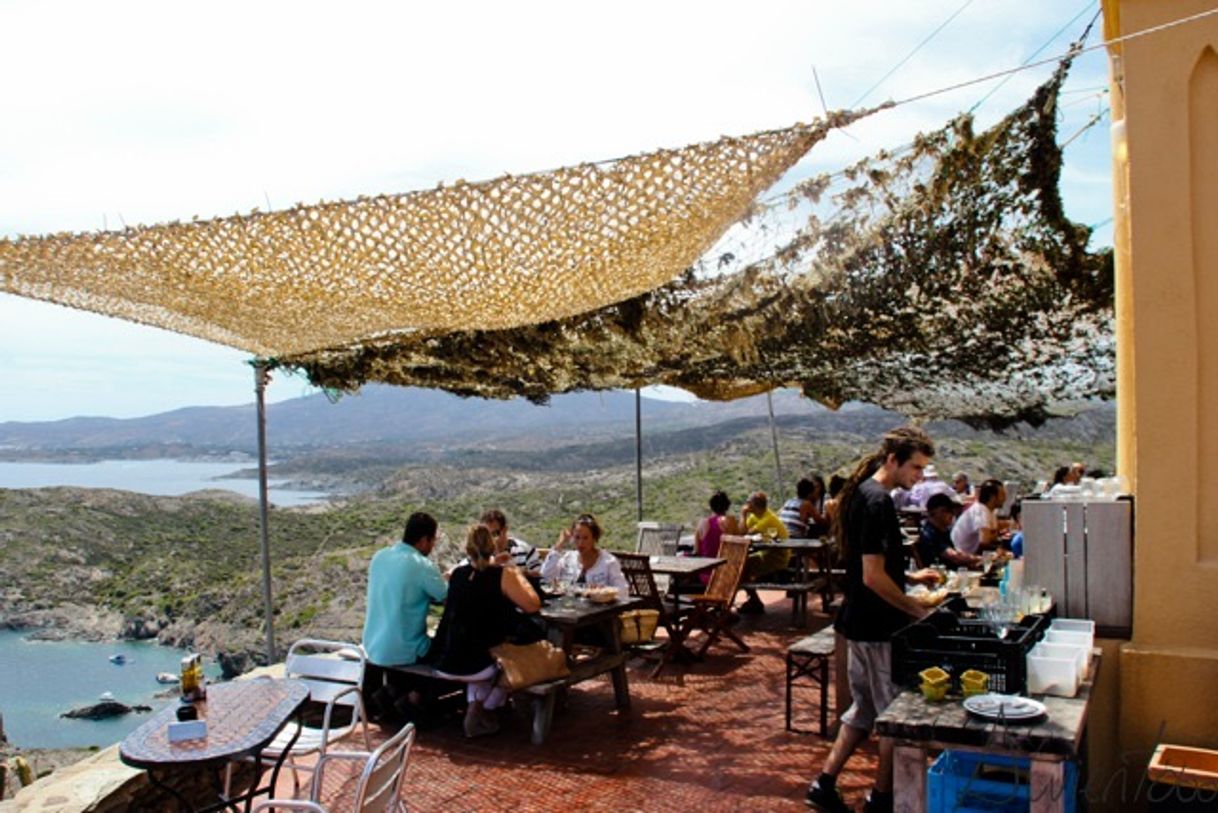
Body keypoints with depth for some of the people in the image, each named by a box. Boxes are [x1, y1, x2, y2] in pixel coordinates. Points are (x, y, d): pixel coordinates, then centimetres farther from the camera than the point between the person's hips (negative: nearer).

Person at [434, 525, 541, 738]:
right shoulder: (503, 575, -11)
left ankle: (474, 710, 26)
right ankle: (481, 713, 27)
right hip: (477, 665, -5)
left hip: (444, 664, 5)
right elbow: (533, 605, -9)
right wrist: (519, 576, 5)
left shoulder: (457, 574, 6)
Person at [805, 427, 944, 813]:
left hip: (859, 623, 10)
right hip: (879, 627, -10)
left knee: (864, 709, 18)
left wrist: (909, 577, 13)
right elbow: (873, 578, -23)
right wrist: (918, 609, -14)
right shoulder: (878, 502, -21)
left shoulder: (862, 494, 11)